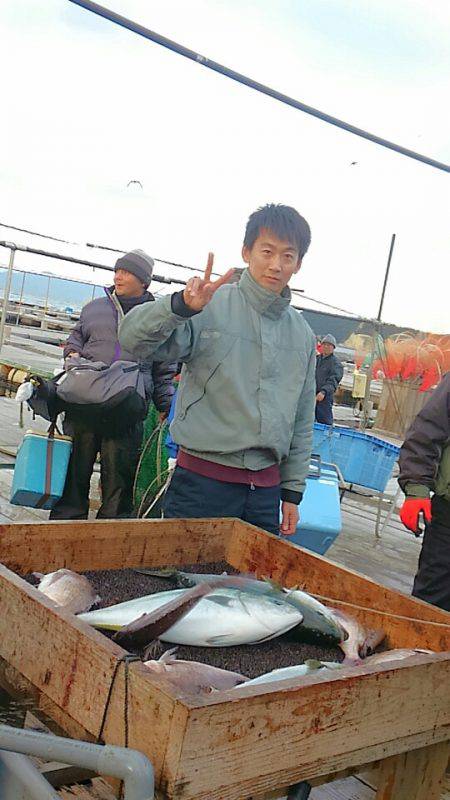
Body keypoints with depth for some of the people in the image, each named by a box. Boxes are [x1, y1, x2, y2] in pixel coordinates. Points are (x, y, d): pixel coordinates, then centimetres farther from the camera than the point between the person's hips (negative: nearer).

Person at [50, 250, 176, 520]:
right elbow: (75, 338, 27)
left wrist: (168, 406, 3)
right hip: (83, 404, 2)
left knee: (119, 481, 3)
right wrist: (72, 354, 5)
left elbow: (164, 372, 12)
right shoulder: (95, 308, 13)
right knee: (73, 474, 5)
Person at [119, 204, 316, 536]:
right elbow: (133, 338, -18)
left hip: (266, 491, 5)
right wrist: (181, 306, -35)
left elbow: (302, 421, 15)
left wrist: (293, 491, 14)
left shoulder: (302, 334, 10)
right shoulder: (211, 307, -7)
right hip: (202, 481, -5)